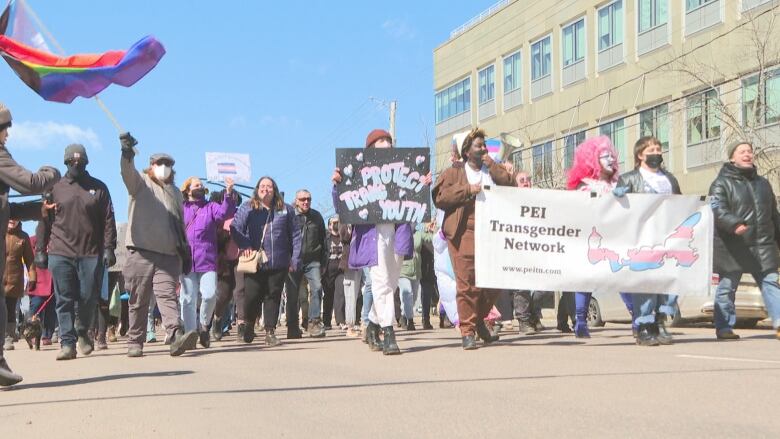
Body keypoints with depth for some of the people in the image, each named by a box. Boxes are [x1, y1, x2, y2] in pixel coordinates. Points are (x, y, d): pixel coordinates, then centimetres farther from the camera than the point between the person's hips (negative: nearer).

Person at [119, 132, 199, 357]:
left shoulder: (175, 192, 22)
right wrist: (127, 154, -36)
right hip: (141, 253, -2)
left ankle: (177, 336, -25)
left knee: (167, 295, -11)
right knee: (138, 300, 2)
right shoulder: (140, 183, 8)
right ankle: (135, 342, 10)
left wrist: (185, 252, 22)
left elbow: (180, 225, 25)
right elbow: (127, 172, -15)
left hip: (169, 256, 3)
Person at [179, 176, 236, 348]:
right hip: (186, 262, 0)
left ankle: (203, 324, 11)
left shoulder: (211, 207, 13)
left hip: (207, 261, 0)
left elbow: (225, 213, -7)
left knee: (210, 294, -14)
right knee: (188, 299, 0)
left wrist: (229, 193, -21)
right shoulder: (180, 208, 13)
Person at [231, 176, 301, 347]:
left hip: (278, 264, 1)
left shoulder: (285, 210, 10)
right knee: (252, 296, -1)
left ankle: (270, 332, 12)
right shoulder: (247, 208, 6)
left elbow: (295, 235, 9)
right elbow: (235, 228, -2)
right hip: (254, 264, -1)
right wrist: (244, 245, -17)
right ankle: (248, 324, 28)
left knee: (273, 297, 3)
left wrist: (295, 260, 3)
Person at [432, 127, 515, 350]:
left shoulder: (494, 171, 22)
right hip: (464, 233, -4)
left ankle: (480, 321, 26)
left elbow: (512, 187, 5)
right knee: (467, 283, -10)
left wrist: (492, 165, 2)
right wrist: (467, 189, -10)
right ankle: (468, 331, -5)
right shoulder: (454, 172, 12)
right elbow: (439, 197, -1)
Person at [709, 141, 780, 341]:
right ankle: (723, 328, 9)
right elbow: (718, 210, -17)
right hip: (732, 247, -5)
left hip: (762, 245, 5)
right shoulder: (721, 184, -2)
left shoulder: (762, 183, 20)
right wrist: (734, 224, -34)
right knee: (727, 287, 1)